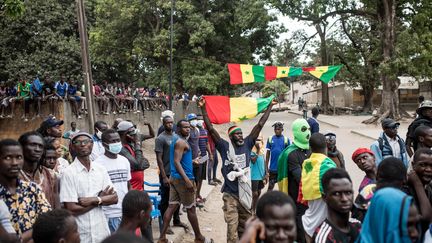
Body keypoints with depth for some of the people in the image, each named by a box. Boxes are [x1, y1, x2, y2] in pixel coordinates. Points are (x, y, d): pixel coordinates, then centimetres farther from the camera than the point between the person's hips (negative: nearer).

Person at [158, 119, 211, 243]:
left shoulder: (176, 139, 15)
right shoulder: (181, 142, -16)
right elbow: (176, 162, -24)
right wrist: (187, 180, -29)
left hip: (175, 177, 9)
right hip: (182, 178, -9)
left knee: (172, 206, 9)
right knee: (191, 209, 4)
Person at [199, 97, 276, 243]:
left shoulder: (247, 144, 4)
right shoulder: (224, 146, -5)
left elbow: (260, 125, 5)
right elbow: (210, 129, -11)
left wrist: (270, 106, 7)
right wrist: (203, 109, -16)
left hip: (245, 193, 4)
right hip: (230, 194, -4)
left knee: (244, 225, 17)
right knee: (232, 228, -5)